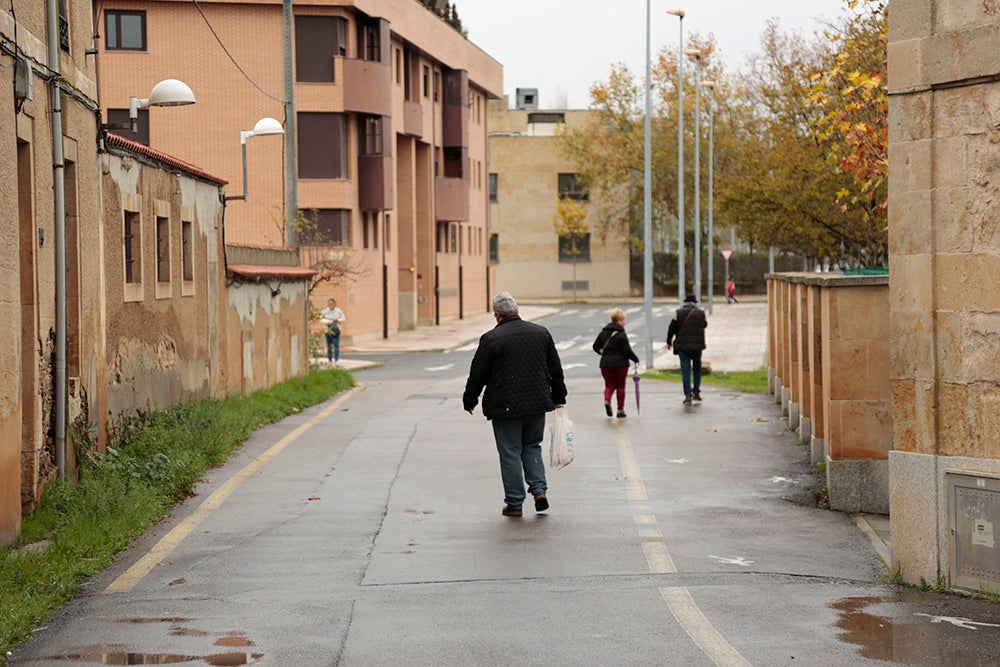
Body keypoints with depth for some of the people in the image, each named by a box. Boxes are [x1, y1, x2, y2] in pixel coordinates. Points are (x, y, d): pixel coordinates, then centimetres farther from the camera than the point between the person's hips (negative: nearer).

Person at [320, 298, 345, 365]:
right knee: (329, 346, 0)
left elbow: (343, 319, 6)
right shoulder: (324, 311, 0)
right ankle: (330, 360, 7)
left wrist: (338, 320, -14)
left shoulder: (339, 311, 4)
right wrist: (327, 321, -22)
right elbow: (321, 319, -5)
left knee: (336, 345, -10)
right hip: (327, 330, 0)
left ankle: (336, 360, -9)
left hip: (336, 330, 0)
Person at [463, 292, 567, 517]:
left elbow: (478, 374, -4)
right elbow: (555, 369, 12)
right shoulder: (541, 332, 6)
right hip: (537, 403, 4)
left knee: (510, 453, 3)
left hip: (505, 406, -4)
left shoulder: (490, 339, -10)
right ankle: (539, 488, 4)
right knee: (532, 446, 20)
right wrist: (558, 397, 21)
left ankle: (514, 503, 6)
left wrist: (469, 401, 9)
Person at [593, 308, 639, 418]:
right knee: (620, 386, 10)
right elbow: (627, 350, -15)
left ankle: (607, 400, -18)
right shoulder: (621, 334, -13)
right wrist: (635, 359, 0)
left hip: (605, 363, 4)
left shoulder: (603, 332, 4)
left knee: (609, 385, 12)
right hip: (620, 362, -4)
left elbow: (596, 347, 7)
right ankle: (620, 410, 13)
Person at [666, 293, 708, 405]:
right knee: (697, 368, 18)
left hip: (683, 346, -1)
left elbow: (672, 328, -2)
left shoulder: (679, 312, -3)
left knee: (685, 370, -1)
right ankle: (696, 392, 20)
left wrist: (669, 342, 9)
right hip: (697, 345, 1)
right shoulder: (701, 313, 1)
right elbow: (705, 324, 17)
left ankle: (688, 395, -9)